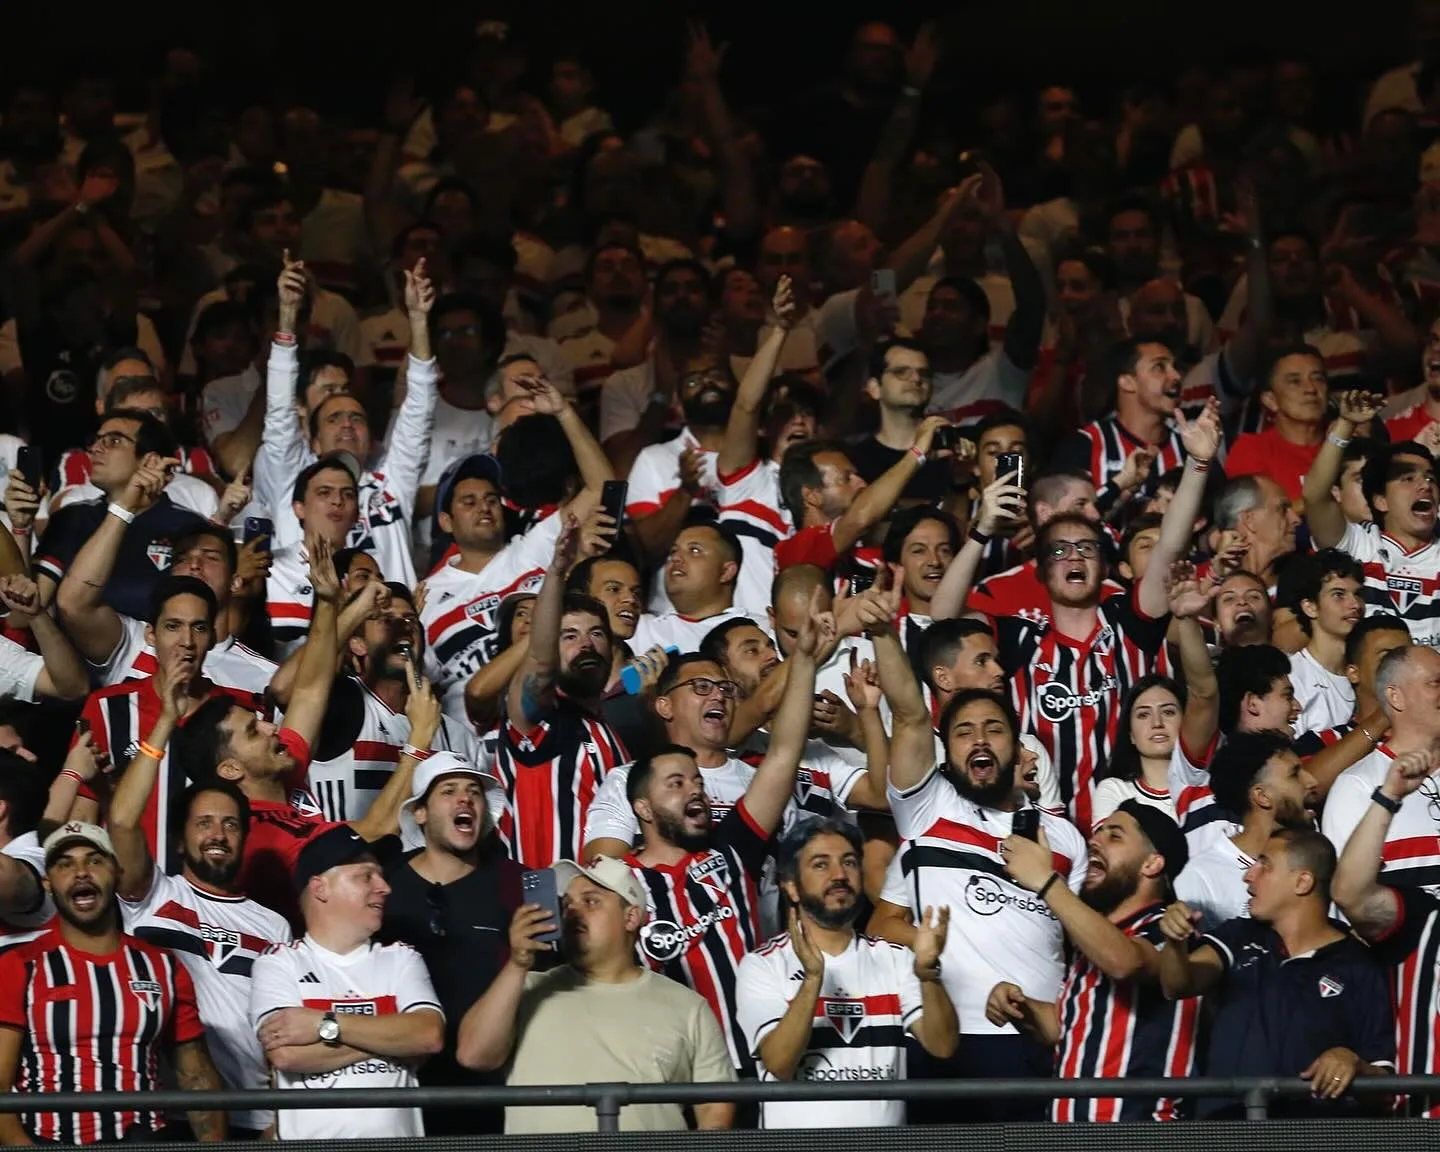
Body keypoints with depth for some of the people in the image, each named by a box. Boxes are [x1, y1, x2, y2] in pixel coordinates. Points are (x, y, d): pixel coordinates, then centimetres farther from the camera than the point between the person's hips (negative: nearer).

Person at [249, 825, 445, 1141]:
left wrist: (326, 1025, -8)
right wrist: (392, 1036, -3)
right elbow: (286, 1054, -8)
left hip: (397, 1143, 3)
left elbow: (430, 1035, -2)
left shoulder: (402, 960, 14)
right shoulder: (279, 963, 7)